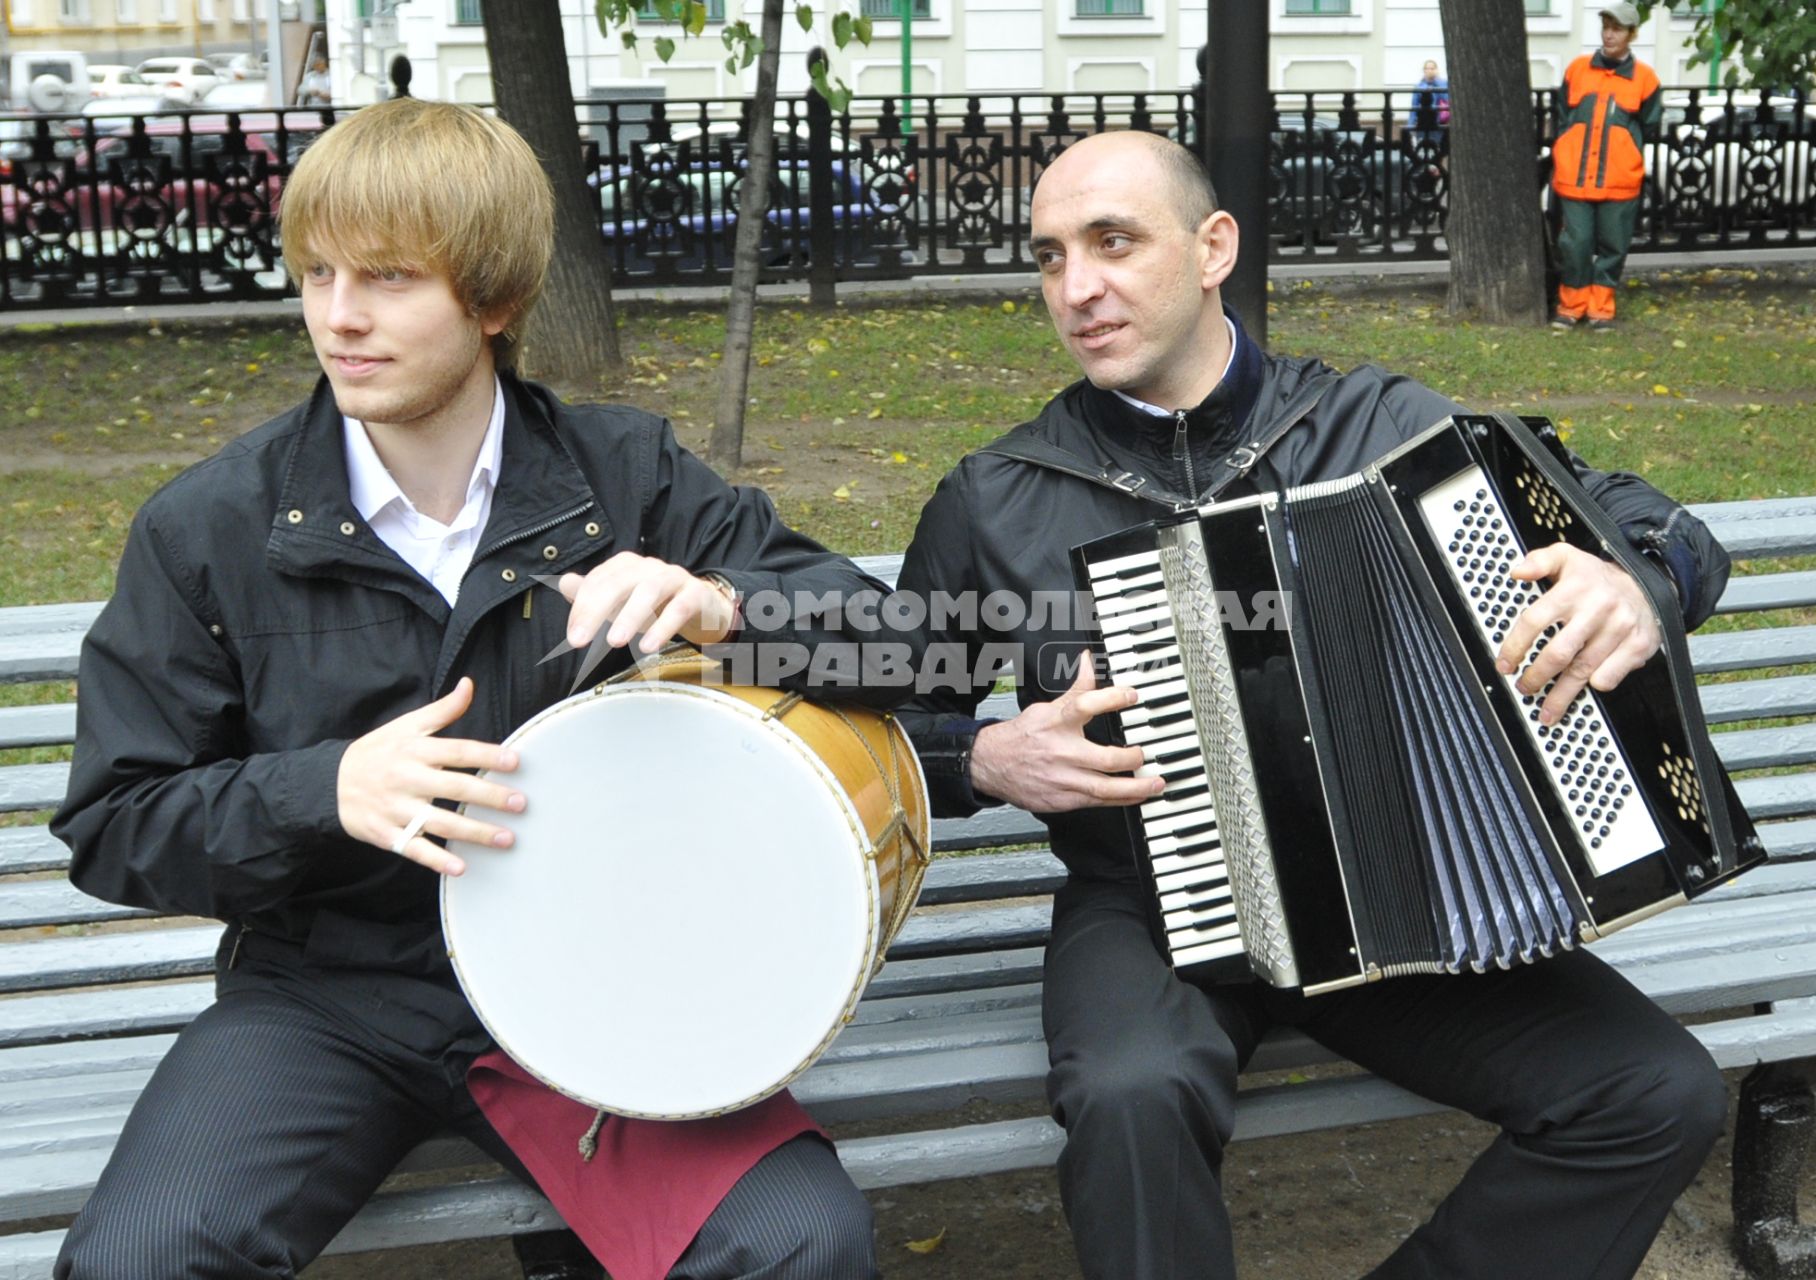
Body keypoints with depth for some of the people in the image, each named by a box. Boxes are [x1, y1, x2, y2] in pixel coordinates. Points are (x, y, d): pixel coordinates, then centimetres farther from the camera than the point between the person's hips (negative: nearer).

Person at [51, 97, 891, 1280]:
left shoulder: (624, 474, -1)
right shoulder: (210, 530, -3)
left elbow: (876, 631, 0)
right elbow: (114, 828, 0)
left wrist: (719, 604, -22)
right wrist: (326, 790, -18)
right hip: (329, 992, 0)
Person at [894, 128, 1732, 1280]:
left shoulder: (1379, 425, 1)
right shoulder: (993, 503, 1)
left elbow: (1674, 534, 3)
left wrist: (1637, 585, -21)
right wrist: (988, 759, -9)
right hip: (1149, 910, -1)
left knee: (1663, 1095, -16)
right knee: (1135, 1096, -34)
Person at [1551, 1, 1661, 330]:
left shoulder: (1644, 77, 3)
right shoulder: (1577, 69, 7)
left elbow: (1648, 128, 11)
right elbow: (1560, 117, 15)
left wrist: (1621, 156, 10)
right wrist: (1567, 155, 12)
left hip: (1619, 181, -1)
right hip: (1574, 177, 1)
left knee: (1612, 246, 4)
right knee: (1574, 244, 0)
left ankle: (1601, 308, 14)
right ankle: (1571, 305, 14)